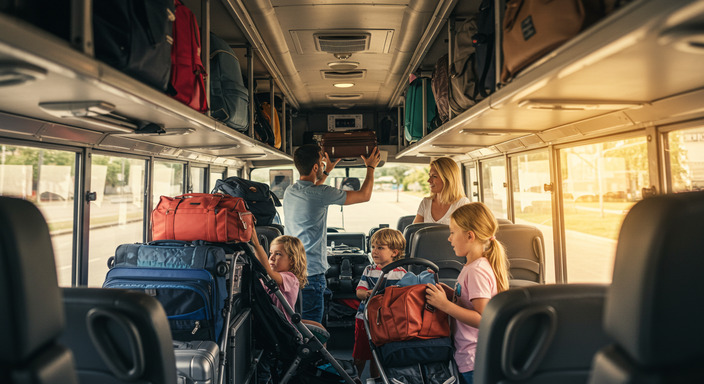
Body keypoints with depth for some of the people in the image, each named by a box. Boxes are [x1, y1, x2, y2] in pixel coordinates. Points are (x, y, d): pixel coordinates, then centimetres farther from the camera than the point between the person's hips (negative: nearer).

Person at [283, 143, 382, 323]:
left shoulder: (289, 192, 7)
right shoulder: (321, 194, -15)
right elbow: (364, 195, -5)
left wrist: (327, 170, 38)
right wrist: (371, 167, 11)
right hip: (311, 272, -8)